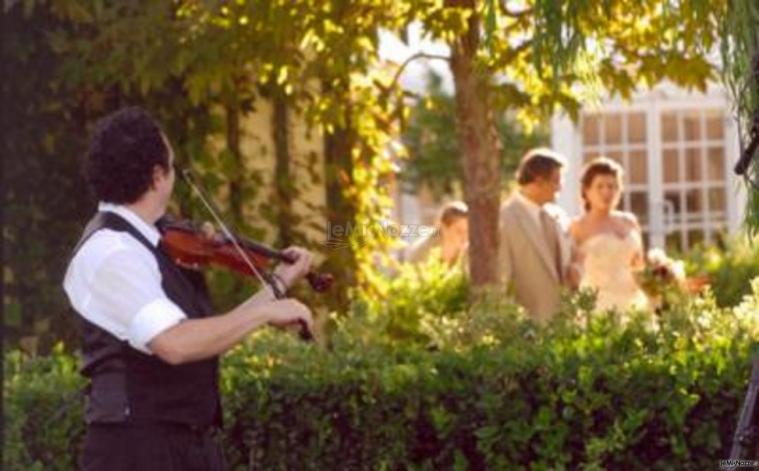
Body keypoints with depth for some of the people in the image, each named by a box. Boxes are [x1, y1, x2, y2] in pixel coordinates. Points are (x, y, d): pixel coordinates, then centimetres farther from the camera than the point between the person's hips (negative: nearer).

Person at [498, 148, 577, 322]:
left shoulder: (556, 216, 13)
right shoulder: (505, 218, -10)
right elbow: (501, 276, -10)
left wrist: (573, 274, 4)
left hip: (564, 315, 7)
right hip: (528, 319, -7)